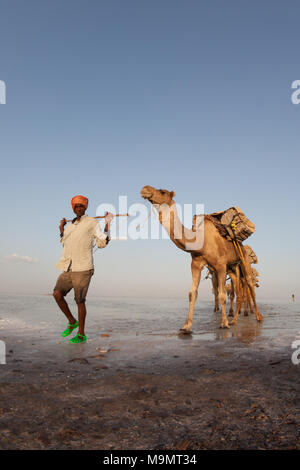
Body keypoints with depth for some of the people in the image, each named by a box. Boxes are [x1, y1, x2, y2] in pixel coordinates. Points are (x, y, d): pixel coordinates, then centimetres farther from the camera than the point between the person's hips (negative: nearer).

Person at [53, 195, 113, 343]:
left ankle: (81, 334, 12)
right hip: (67, 268, 6)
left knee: (80, 300, -2)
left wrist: (107, 224, -10)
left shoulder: (92, 223, 1)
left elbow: (102, 242, -5)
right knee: (57, 294, -9)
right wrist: (61, 229, 20)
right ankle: (72, 322, 13)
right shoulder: (70, 225, 19)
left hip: (82, 268, -5)